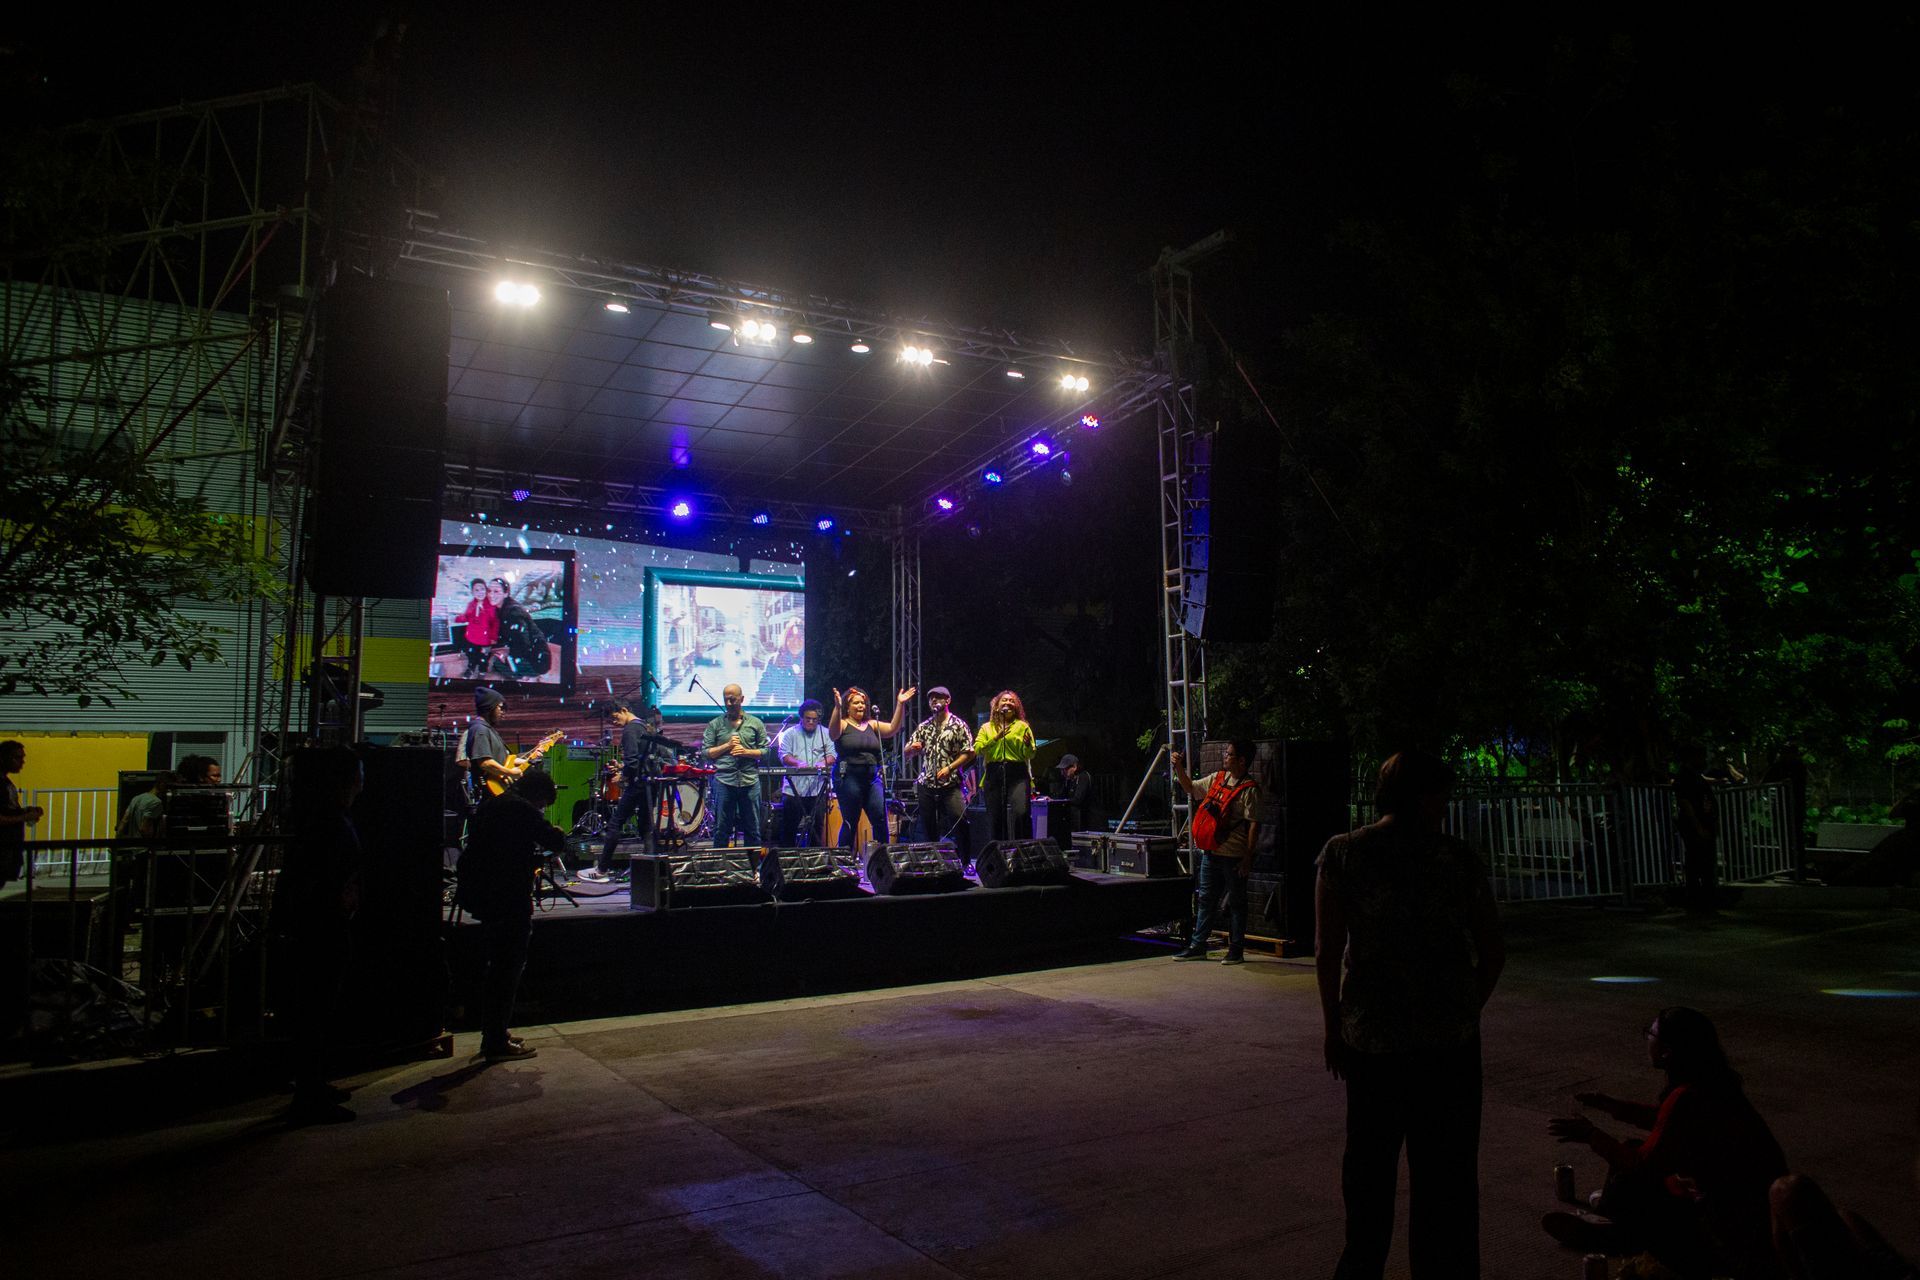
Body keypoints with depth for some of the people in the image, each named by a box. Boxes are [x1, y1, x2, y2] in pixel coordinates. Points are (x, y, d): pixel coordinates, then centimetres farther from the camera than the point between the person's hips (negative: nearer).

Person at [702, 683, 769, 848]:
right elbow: (706, 752, 3)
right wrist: (727, 745, -9)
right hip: (724, 780, -1)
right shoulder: (715, 724, 6)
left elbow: (765, 750, 6)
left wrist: (746, 752, -9)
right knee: (722, 829, 4)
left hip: (750, 780, 1)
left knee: (752, 829, 6)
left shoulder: (756, 723, 8)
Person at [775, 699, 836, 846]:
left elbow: (832, 754, 4)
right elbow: (783, 754, -2)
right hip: (793, 789, -1)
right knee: (789, 828, 1)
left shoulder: (825, 734, 11)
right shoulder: (790, 733, 8)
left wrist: (824, 762, -19)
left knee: (816, 827, 3)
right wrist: (797, 763, -22)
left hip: (817, 789, 1)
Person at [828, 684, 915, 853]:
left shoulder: (872, 725, 14)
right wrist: (837, 708, -35)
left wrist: (900, 705, -9)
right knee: (850, 823, 0)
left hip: (873, 778, 5)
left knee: (881, 820, -3)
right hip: (848, 778, -4)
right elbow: (832, 733, -21)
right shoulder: (842, 725, 0)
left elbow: (893, 728, 2)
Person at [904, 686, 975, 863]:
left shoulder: (959, 725, 3)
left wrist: (949, 768, -14)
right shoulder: (923, 727, 14)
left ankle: (965, 863, -4)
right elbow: (906, 753, 14)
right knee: (927, 827, 5)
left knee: (960, 821, -14)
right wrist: (913, 748, -10)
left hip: (950, 784, -4)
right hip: (926, 784, 4)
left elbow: (968, 753, -3)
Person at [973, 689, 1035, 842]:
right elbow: (977, 749, 1)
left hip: (1017, 774, -2)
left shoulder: (1022, 726, 13)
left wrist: (1027, 745, -14)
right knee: (995, 818, 2)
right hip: (994, 774, 2)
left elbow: (1030, 755, 7)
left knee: (1020, 813, -18)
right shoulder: (987, 727, 17)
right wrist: (996, 738, -10)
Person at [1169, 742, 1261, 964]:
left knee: (1236, 903, 4)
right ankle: (1197, 946, 20)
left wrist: (1248, 857, -19)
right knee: (1206, 900, 13)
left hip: (1234, 857, -7)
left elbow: (1253, 825, -15)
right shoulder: (1217, 778, 9)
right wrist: (1179, 767, 8)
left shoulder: (1249, 789, -13)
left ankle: (1236, 950, 13)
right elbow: (1190, 788, 23)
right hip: (1211, 852, 7)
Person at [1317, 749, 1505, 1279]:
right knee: (1445, 1170, 12)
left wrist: (1333, 1026, 3)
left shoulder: (1343, 854, -5)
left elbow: (1326, 952, -7)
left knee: (1369, 1161, 17)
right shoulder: (1459, 858, -4)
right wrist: (1465, 1011, 13)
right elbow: (1493, 953, -1)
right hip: (1451, 1038, 0)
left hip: (1370, 1036, 1)